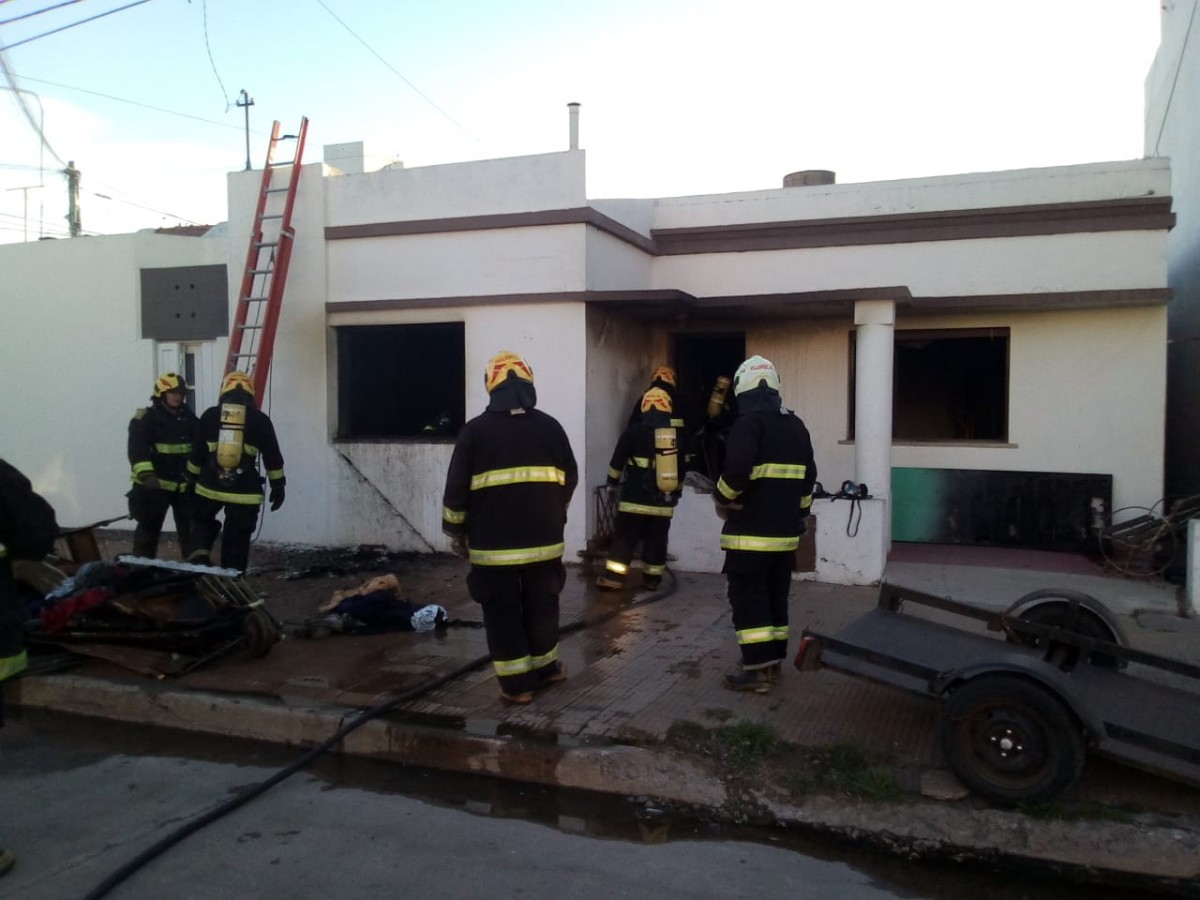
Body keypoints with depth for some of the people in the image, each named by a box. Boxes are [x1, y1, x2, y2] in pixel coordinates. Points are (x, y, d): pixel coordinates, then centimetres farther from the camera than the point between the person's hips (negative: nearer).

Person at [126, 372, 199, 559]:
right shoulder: (146, 418, -8)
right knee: (149, 527, 5)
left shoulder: (189, 418, 9)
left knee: (190, 528, 10)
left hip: (185, 484, 5)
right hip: (155, 484, -5)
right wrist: (146, 474, -31)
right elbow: (137, 450, -19)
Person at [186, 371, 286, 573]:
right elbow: (272, 457, 3)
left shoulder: (210, 415, 4)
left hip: (210, 486, 1)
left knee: (202, 521, 26)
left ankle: (199, 555, 4)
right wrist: (278, 486, 11)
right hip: (245, 490, -1)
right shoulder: (260, 419, 0)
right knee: (237, 539, 7)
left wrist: (192, 478, 21)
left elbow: (197, 453, 9)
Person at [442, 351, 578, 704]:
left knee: (502, 610, 7)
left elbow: (456, 488, -3)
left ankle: (516, 682, 11)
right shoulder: (550, 426, 2)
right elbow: (570, 479, 12)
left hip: (493, 542, -3)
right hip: (543, 538, 3)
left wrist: (456, 532, 10)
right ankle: (545, 667, 32)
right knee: (541, 605, 18)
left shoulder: (475, 430, -5)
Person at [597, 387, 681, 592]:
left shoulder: (633, 432, -5)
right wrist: (676, 492, 26)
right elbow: (682, 468, 14)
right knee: (656, 540, 11)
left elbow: (617, 461, 0)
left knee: (624, 537, 2)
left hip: (635, 498, -3)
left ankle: (613, 578, -2)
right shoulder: (677, 435, 6)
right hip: (664, 501, 3)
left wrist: (612, 482, 16)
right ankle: (652, 579, 16)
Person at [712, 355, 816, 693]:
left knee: (747, 596, -3)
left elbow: (737, 469, -25)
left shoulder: (749, 420, -13)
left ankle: (758, 668, -4)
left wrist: (722, 499, -7)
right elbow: (808, 477, 17)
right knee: (776, 595, 15)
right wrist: (798, 513, 24)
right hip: (785, 530, 8)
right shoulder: (796, 424, 12)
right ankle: (773, 660, 22)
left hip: (751, 530, -8)